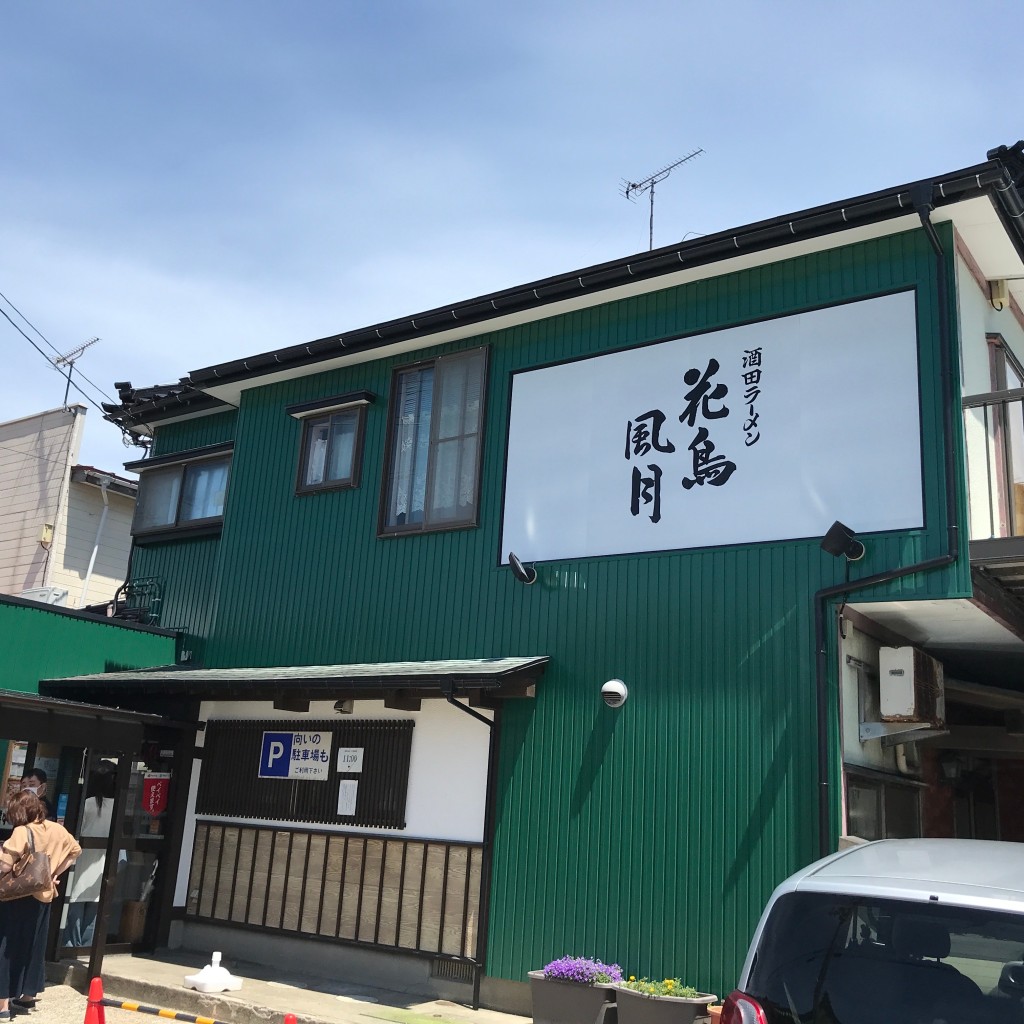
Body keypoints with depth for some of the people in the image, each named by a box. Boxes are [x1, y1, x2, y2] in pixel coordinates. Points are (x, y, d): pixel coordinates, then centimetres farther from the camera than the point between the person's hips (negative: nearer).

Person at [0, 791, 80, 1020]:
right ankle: (28, 996, 28)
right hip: (44, 895, 6)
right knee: (34, 946, 17)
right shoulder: (57, 830, 1)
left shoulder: (22, 831, -18)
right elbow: (75, 850, 13)